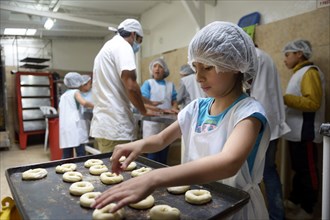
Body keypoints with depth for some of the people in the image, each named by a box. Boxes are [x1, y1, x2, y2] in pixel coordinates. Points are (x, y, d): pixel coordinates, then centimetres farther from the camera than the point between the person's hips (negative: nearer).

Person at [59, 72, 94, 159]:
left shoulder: (63, 95, 22)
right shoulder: (75, 92, 3)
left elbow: (59, 112, 25)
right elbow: (84, 103, -16)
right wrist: (94, 105, -2)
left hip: (64, 127, 7)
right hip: (74, 125, -7)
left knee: (66, 155, 6)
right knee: (81, 153, -7)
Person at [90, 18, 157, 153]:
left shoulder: (107, 47, 24)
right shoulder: (122, 45, -7)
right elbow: (130, 85, -19)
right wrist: (144, 111, -2)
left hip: (102, 123, 10)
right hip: (114, 125, -10)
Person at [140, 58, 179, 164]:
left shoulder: (170, 84, 13)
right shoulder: (148, 83, 3)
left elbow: (174, 101, 14)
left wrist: (174, 108, -11)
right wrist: (161, 110, -21)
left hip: (167, 122, 4)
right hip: (152, 121, -3)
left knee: (164, 155, 10)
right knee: (152, 156, -6)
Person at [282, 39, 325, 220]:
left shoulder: (310, 72, -12)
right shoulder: (299, 73, 17)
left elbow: (313, 102, -24)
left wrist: (284, 98, -24)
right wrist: (284, 100, 7)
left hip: (304, 133, -10)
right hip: (296, 132, 10)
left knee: (308, 171, 2)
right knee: (298, 169, 17)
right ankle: (294, 201, 29)